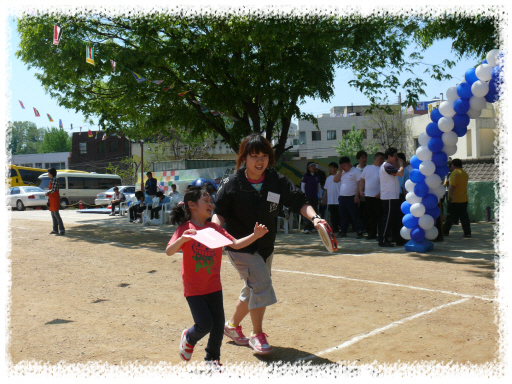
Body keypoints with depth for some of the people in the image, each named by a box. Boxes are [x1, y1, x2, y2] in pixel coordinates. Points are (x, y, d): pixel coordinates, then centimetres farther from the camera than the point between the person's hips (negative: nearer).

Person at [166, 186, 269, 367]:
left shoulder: (215, 228, 3)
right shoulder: (185, 229, -11)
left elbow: (235, 244, 2)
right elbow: (169, 251, -24)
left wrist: (255, 235, -11)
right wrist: (182, 239, -44)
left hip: (214, 286, 5)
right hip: (194, 288, -5)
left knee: (218, 325, 7)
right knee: (205, 325, -8)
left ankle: (212, 358, 30)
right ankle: (188, 338, 26)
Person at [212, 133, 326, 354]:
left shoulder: (278, 182, -7)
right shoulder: (231, 184, -14)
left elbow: (299, 201, -9)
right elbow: (219, 211, -7)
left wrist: (314, 217, -26)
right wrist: (215, 226, -27)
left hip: (266, 246, 5)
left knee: (253, 290, 17)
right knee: (261, 282, -18)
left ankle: (232, 326, 41)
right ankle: (257, 335, 1)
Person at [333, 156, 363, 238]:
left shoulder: (355, 171, -4)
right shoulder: (342, 172, 17)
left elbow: (359, 184, -9)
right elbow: (335, 180, 10)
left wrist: (357, 195, -16)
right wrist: (340, 171, 3)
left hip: (351, 197, -6)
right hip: (342, 197, 6)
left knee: (355, 215, -6)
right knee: (343, 215, 10)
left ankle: (359, 232, -3)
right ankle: (343, 231, 17)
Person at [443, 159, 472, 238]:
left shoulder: (455, 173, -12)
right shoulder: (465, 173, 13)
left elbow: (452, 185, -24)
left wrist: (450, 194, -30)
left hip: (454, 199, -6)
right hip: (464, 199, 6)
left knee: (450, 216, 1)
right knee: (464, 216, 7)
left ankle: (445, 231, 9)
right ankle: (467, 233, 3)